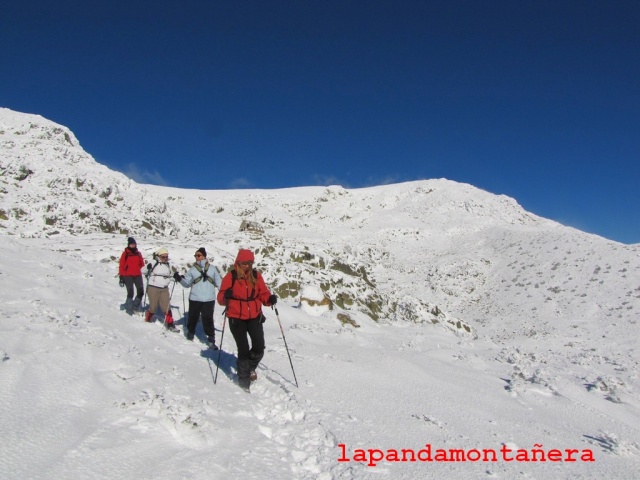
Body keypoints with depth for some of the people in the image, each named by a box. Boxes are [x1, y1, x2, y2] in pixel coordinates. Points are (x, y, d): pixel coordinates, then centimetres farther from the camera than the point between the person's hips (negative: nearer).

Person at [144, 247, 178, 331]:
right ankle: (147, 320, 31)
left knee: (167, 306, -3)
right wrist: (148, 268, -28)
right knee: (153, 307, 5)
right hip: (153, 288, -4)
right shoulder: (154, 263, -7)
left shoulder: (168, 265, 11)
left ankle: (170, 324, 2)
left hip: (164, 289, 4)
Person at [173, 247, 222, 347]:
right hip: (195, 299, 1)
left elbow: (219, 282, 9)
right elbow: (187, 283, 7)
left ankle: (211, 339, 3)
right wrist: (180, 279, -11)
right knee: (193, 317, 11)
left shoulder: (212, 268, 6)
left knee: (208, 319, -4)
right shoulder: (193, 269, 7)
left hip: (209, 299, -1)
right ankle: (190, 332, 35)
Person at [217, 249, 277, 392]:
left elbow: (263, 293, 3)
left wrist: (269, 299, -18)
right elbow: (220, 298, -9)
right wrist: (226, 296, -31)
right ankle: (243, 378, 20)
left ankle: (250, 367, 31)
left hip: (254, 317, 3)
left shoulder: (256, 275, 1)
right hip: (236, 318, -3)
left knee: (259, 347, -1)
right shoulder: (231, 276, -8)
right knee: (243, 349, -2)